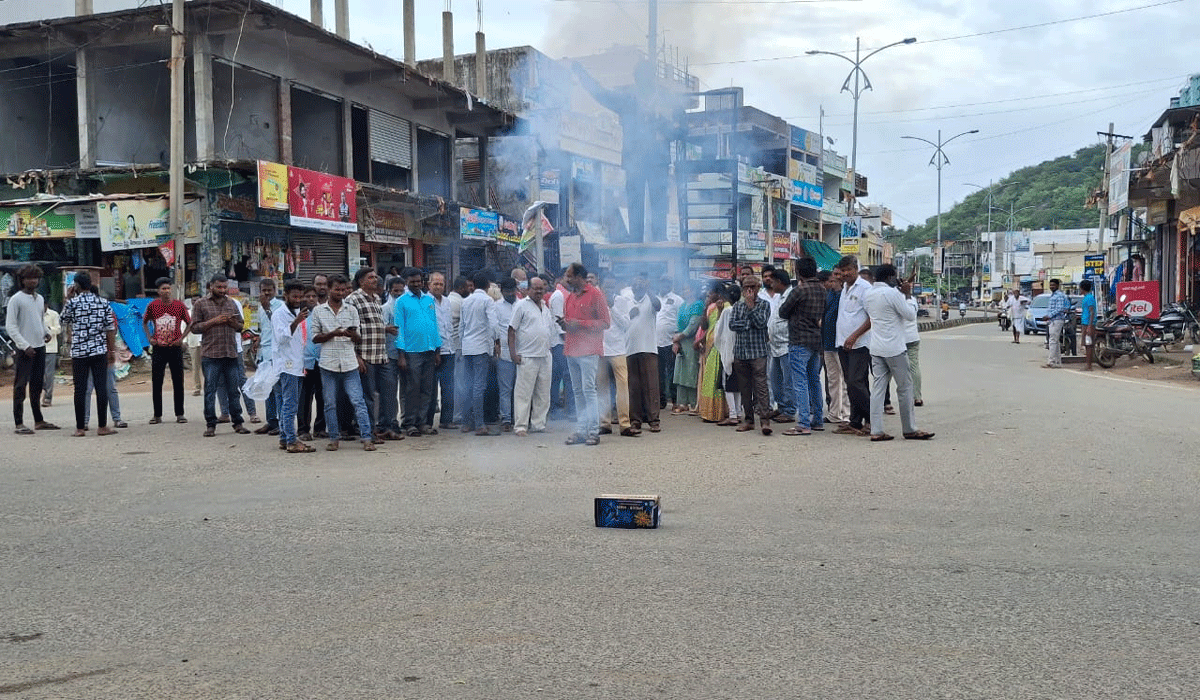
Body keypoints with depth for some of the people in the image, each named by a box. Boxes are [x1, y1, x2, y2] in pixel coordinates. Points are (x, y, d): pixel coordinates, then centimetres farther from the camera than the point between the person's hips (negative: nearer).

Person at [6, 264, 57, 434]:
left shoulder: (40, 299, 13)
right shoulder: (16, 299, -7)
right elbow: (10, 326, -10)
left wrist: (45, 332, 4)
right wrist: (24, 345, -16)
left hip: (40, 347, 7)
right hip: (24, 349, -7)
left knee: (37, 386, 13)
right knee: (20, 386, -5)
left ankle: (39, 421, 19)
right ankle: (19, 424, -3)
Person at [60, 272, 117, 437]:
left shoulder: (73, 303, -3)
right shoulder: (103, 303, 4)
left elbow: (65, 320, 15)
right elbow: (110, 329, 4)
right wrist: (112, 351, 10)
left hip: (79, 352, -1)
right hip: (100, 351, 1)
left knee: (80, 389, 2)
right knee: (101, 387, 2)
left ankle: (80, 428, 5)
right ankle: (102, 426, 3)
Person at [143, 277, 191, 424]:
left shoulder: (179, 305, -1)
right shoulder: (153, 306, 1)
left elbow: (190, 323, 8)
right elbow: (145, 322, 16)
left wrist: (181, 338, -3)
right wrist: (150, 338, 5)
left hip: (175, 347, 0)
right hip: (158, 348, 0)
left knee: (178, 382, 2)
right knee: (156, 382, 1)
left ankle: (179, 414, 9)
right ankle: (157, 415, 9)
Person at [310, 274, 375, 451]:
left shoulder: (351, 310, 9)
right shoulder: (318, 311, 6)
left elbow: (359, 340, 10)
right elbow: (314, 337, 3)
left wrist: (353, 335, -14)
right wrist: (333, 334, -13)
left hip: (350, 363, 0)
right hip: (328, 363, 0)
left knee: (358, 401, -4)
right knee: (330, 403, 6)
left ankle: (366, 438, -5)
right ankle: (334, 438, 16)